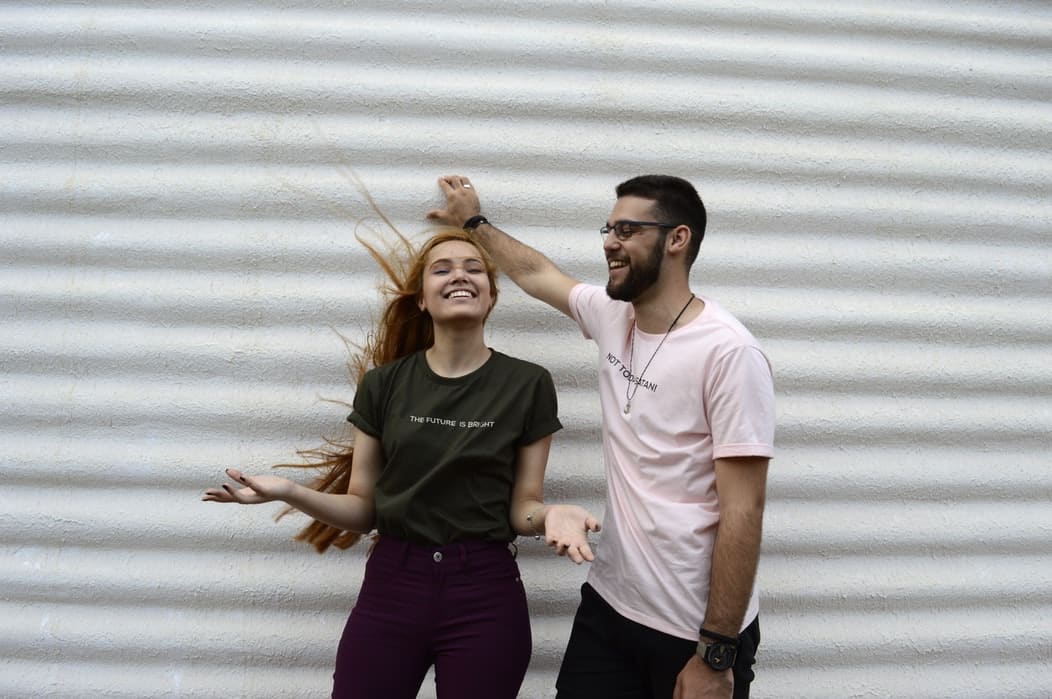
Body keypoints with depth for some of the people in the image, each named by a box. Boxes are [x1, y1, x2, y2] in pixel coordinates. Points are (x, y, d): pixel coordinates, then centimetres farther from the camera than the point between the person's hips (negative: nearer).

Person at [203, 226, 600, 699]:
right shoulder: (383, 384, -1)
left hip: (485, 593, -1)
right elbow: (363, 510, 3)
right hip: (392, 586, 1)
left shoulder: (528, 385, -5)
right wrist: (289, 492, -14)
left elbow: (521, 507, 0)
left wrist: (551, 515, -22)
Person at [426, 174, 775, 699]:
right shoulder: (612, 317, 2)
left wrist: (717, 655, -18)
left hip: (697, 631, -6)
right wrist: (473, 222, 31)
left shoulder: (730, 353, -19)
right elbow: (537, 273, 21)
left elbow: (742, 512, -19)